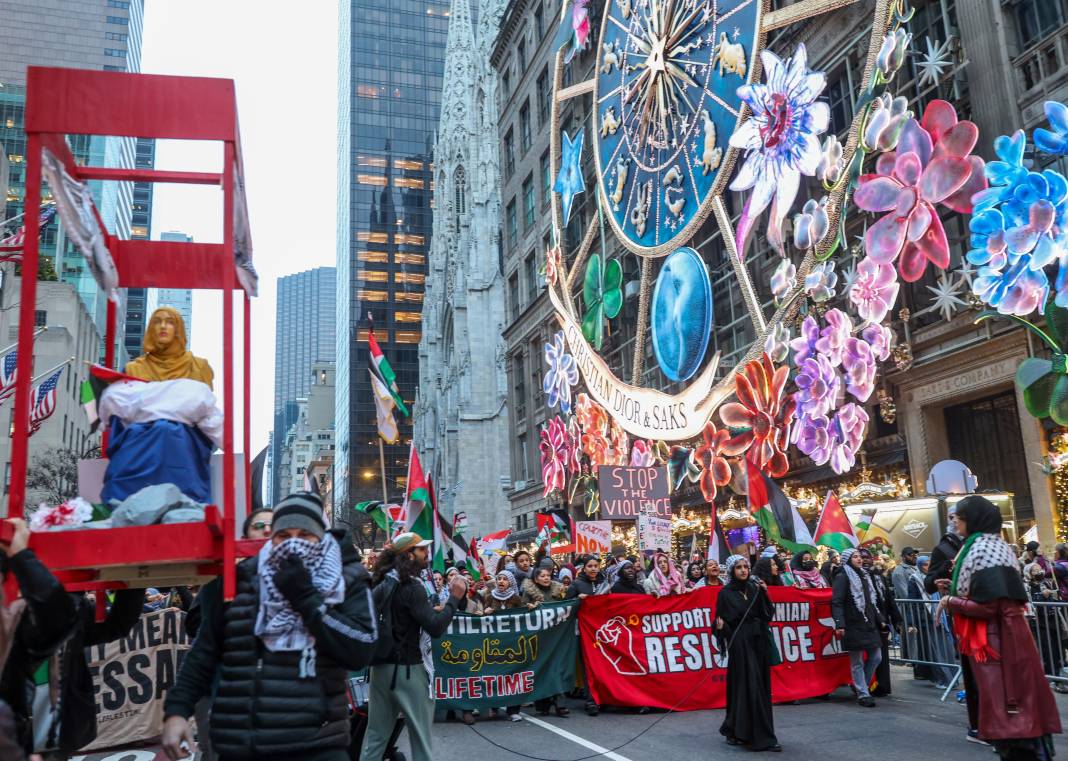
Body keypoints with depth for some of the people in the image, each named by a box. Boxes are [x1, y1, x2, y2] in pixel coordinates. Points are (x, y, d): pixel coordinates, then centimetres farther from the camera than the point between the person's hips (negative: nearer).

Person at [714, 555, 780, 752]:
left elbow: (767, 614, 3)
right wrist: (720, 627, -25)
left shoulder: (755, 589, 8)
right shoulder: (726, 593, -4)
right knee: (748, 687, -7)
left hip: (759, 641, 5)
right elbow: (722, 621, -4)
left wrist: (764, 594, -8)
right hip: (740, 642, -5)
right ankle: (761, 736, -2)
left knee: (761, 687, 8)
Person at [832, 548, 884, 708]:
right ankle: (862, 694, 7)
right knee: (857, 661, -1)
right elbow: (837, 602, -14)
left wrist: (878, 620, 20)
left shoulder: (864, 575, 17)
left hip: (869, 624, 8)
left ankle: (860, 685, 25)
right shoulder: (842, 577, -8)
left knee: (876, 657, 9)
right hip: (853, 626, -8)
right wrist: (839, 624, -23)